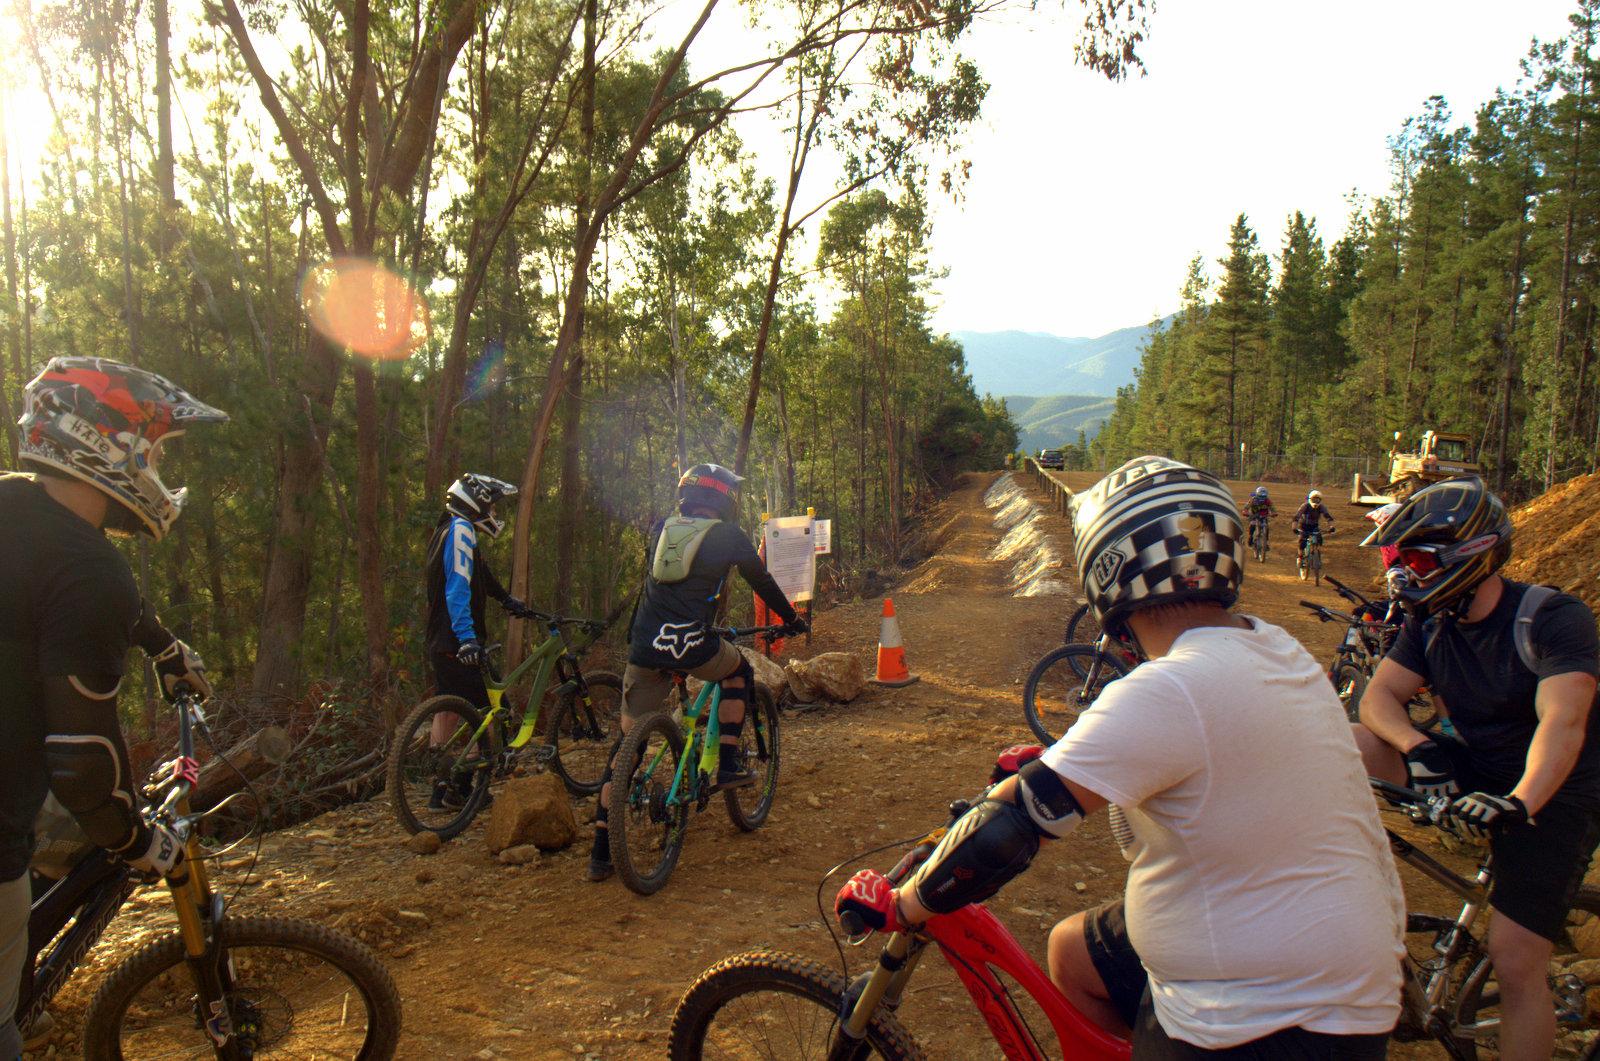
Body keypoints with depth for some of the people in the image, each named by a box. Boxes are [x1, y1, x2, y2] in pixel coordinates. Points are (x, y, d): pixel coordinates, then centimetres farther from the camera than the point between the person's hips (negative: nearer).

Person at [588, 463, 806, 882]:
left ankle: (601, 851, 8)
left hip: (644, 647, 4)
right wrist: (793, 620, 31)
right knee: (739, 669, 28)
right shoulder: (728, 535, 5)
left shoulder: (661, 529, 18)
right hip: (690, 644, -4)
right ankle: (730, 765, 21)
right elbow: (763, 583, 15)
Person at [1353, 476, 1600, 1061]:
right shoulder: (1431, 621, -2)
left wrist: (1520, 802, -50)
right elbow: (1380, 695, -8)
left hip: (1551, 795, -5)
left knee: (1515, 964, -14)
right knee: (1348, 741, -18)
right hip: (1473, 772, 5)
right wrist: (1415, 745, -30)